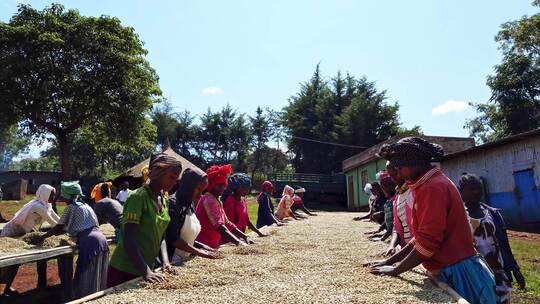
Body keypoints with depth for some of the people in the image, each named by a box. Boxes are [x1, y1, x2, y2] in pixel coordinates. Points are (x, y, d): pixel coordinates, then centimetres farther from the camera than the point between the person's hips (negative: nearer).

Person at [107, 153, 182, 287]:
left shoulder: (165, 200, 6)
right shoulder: (138, 197, -17)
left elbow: (160, 236, 8)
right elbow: (128, 239, -21)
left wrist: (165, 261, -7)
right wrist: (145, 271, -26)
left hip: (147, 268, 7)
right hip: (124, 270, -7)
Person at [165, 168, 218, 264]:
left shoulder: (190, 206, 9)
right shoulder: (173, 204, -13)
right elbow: (173, 238, -19)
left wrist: (201, 246, 2)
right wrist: (198, 251, -18)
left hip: (186, 259, 7)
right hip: (172, 261, -7)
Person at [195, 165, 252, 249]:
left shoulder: (216, 200, 12)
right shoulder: (209, 200, -17)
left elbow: (227, 223, 11)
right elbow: (219, 226, -27)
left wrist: (245, 237, 1)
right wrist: (238, 242, -33)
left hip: (213, 245, 9)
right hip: (205, 246, -9)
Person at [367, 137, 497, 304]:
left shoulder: (433, 187, -19)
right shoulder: (430, 184, 12)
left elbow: (428, 242, -23)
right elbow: (421, 237, 14)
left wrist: (395, 269, -13)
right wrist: (390, 261, 10)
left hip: (459, 273, -9)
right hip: (453, 271, 9)